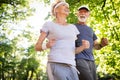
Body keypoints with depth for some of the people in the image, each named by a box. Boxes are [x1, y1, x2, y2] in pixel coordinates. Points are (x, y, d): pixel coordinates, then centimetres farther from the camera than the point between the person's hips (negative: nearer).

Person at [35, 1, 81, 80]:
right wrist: (47, 45, -14)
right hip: (56, 66, -6)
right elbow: (37, 47, 9)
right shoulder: (48, 25, 9)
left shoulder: (73, 27, 23)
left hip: (71, 68, 6)